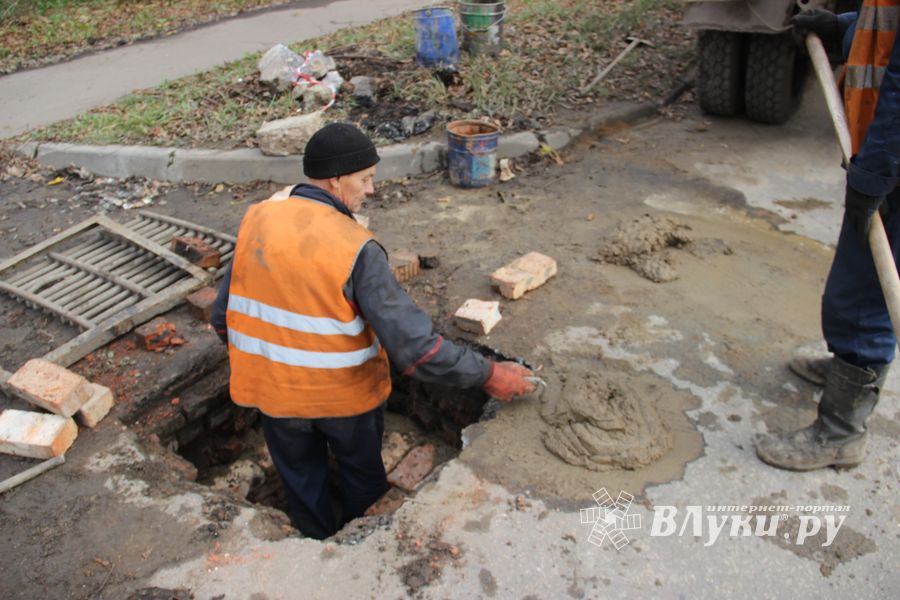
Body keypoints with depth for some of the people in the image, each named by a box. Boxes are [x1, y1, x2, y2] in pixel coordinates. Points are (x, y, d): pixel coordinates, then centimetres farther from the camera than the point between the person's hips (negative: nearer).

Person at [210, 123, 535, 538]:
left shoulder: (256, 221, -11)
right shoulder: (356, 249, -25)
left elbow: (224, 316, -3)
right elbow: (414, 347, -30)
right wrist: (488, 375, -21)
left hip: (273, 392, 4)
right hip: (346, 394, -3)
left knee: (302, 482, 28)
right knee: (363, 479, 26)